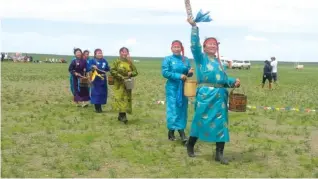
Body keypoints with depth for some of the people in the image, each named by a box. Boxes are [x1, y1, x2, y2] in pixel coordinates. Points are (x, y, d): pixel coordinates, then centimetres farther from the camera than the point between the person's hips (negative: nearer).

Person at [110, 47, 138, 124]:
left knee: (126, 99, 4)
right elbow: (112, 70, -9)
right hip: (119, 84, -4)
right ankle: (123, 116, -16)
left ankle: (120, 115, 16)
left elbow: (135, 72, 10)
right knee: (120, 98, -12)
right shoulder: (116, 61, 0)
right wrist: (121, 77, -17)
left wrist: (131, 73, -13)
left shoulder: (129, 62, 9)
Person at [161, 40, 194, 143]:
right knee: (172, 108, -6)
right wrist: (179, 76, -19)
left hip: (183, 88, 4)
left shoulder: (186, 60, 9)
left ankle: (181, 131, 9)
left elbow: (188, 73, 13)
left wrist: (190, 72, -12)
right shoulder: (168, 59, -2)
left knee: (182, 108, 5)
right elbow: (164, 72, -12)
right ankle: (171, 131, 3)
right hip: (172, 87, -4)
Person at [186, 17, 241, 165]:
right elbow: (195, 45, -14)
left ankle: (219, 154, 8)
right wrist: (194, 27, -21)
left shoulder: (218, 61, 18)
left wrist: (234, 82, -1)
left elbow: (224, 79, 18)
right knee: (200, 120, 4)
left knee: (221, 123, 3)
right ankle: (190, 145, 26)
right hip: (205, 95, -5)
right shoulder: (201, 57, 2)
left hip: (220, 95, 6)